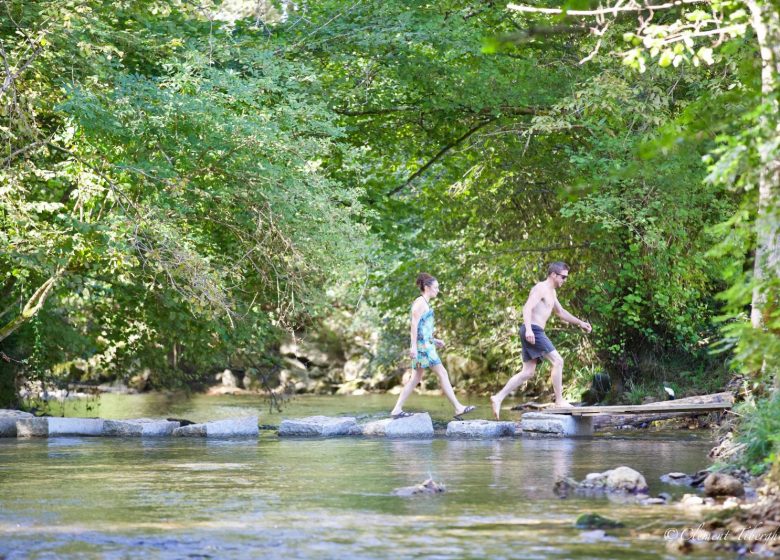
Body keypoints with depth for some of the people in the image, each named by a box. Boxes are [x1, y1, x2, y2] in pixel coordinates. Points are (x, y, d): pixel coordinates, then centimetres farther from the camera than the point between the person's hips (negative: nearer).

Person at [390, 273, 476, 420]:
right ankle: (458, 408, -10)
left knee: (416, 378, 8)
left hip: (425, 344, 10)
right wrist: (413, 346, -23)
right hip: (423, 345, -10)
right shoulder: (420, 302, -10)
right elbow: (414, 324, -17)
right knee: (442, 374, -9)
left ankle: (397, 410, 6)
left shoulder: (424, 303, 19)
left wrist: (434, 340, 21)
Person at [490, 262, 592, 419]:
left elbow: (560, 312, 35)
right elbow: (527, 308, -21)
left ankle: (498, 397, 4)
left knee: (528, 372, 7)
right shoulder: (540, 288, -9)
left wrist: (580, 323, 32)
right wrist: (529, 329, -34)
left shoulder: (551, 292, 22)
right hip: (533, 331, -10)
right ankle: (559, 401, -10)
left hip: (534, 333, 10)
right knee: (558, 361, -12)